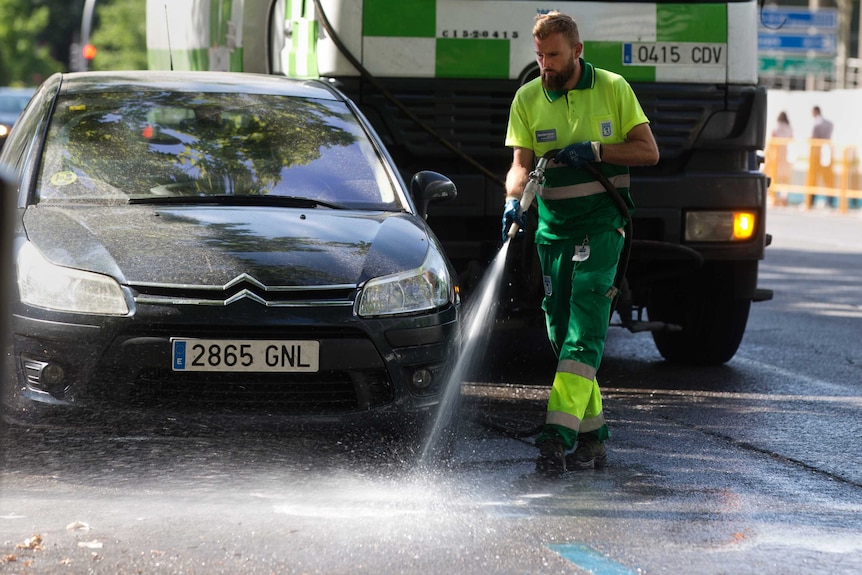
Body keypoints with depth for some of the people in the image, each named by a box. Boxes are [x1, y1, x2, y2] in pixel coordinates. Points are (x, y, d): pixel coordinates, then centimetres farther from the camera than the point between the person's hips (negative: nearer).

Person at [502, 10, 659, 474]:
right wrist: (513, 199, -20)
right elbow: (521, 163, 1)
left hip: (601, 222, -4)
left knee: (584, 327, -16)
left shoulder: (613, 89, -1)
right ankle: (592, 436, 14)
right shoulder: (527, 99, 6)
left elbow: (648, 151, 1)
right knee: (560, 331, 5)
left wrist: (596, 150, -13)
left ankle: (560, 433, -24)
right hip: (553, 226, 4)